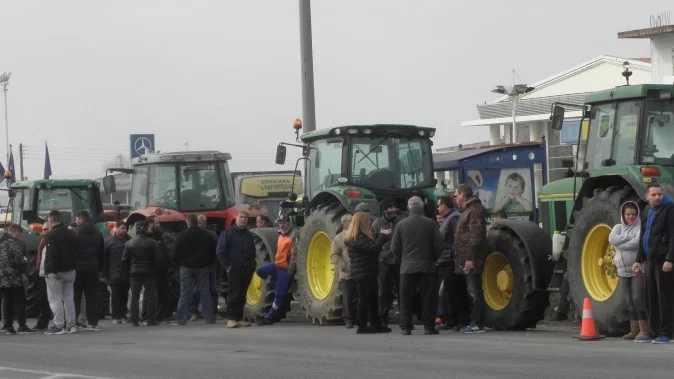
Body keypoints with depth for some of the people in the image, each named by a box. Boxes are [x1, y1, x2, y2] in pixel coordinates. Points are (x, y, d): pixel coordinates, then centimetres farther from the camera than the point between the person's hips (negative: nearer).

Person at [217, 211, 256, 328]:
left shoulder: (249, 235, 17)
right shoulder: (228, 233, -1)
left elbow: (253, 252, 26)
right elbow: (220, 251, -5)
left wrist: (252, 265, 13)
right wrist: (227, 266, -11)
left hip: (247, 270, 6)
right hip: (234, 270, -6)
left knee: (242, 295, 7)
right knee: (234, 294, -11)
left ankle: (239, 318, 11)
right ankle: (231, 319, -9)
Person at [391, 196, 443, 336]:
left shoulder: (401, 224, -2)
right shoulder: (431, 223, -4)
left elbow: (394, 248, 1)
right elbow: (438, 246, -4)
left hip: (407, 267, 1)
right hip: (427, 267, -1)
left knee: (406, 299, 5)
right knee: (428, 298, 4)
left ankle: (405, 327, 4)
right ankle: (428, 326, 2)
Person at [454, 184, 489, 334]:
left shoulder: (475, 211, -13)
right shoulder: (468, 210, 21)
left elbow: (475, 236, -21)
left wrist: (470, 258, -25)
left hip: (472, 259, -11)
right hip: (467, 259, 11)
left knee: (475, 292, -9)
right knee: (473, 292, 12)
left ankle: (478, 324, -9)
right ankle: (474, 322, 17)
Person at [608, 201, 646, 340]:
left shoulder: (641, 227, -3)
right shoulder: (618, 228, 13)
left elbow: (638, 242, -19)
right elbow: (612, 239, -6)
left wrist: (620, 244, -10)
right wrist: (630, 237, -12)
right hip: (624, 271, 6)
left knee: (638, 299, -13)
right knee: (629, 301, 7)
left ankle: (644, 330, -9)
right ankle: (634, 330, 13)